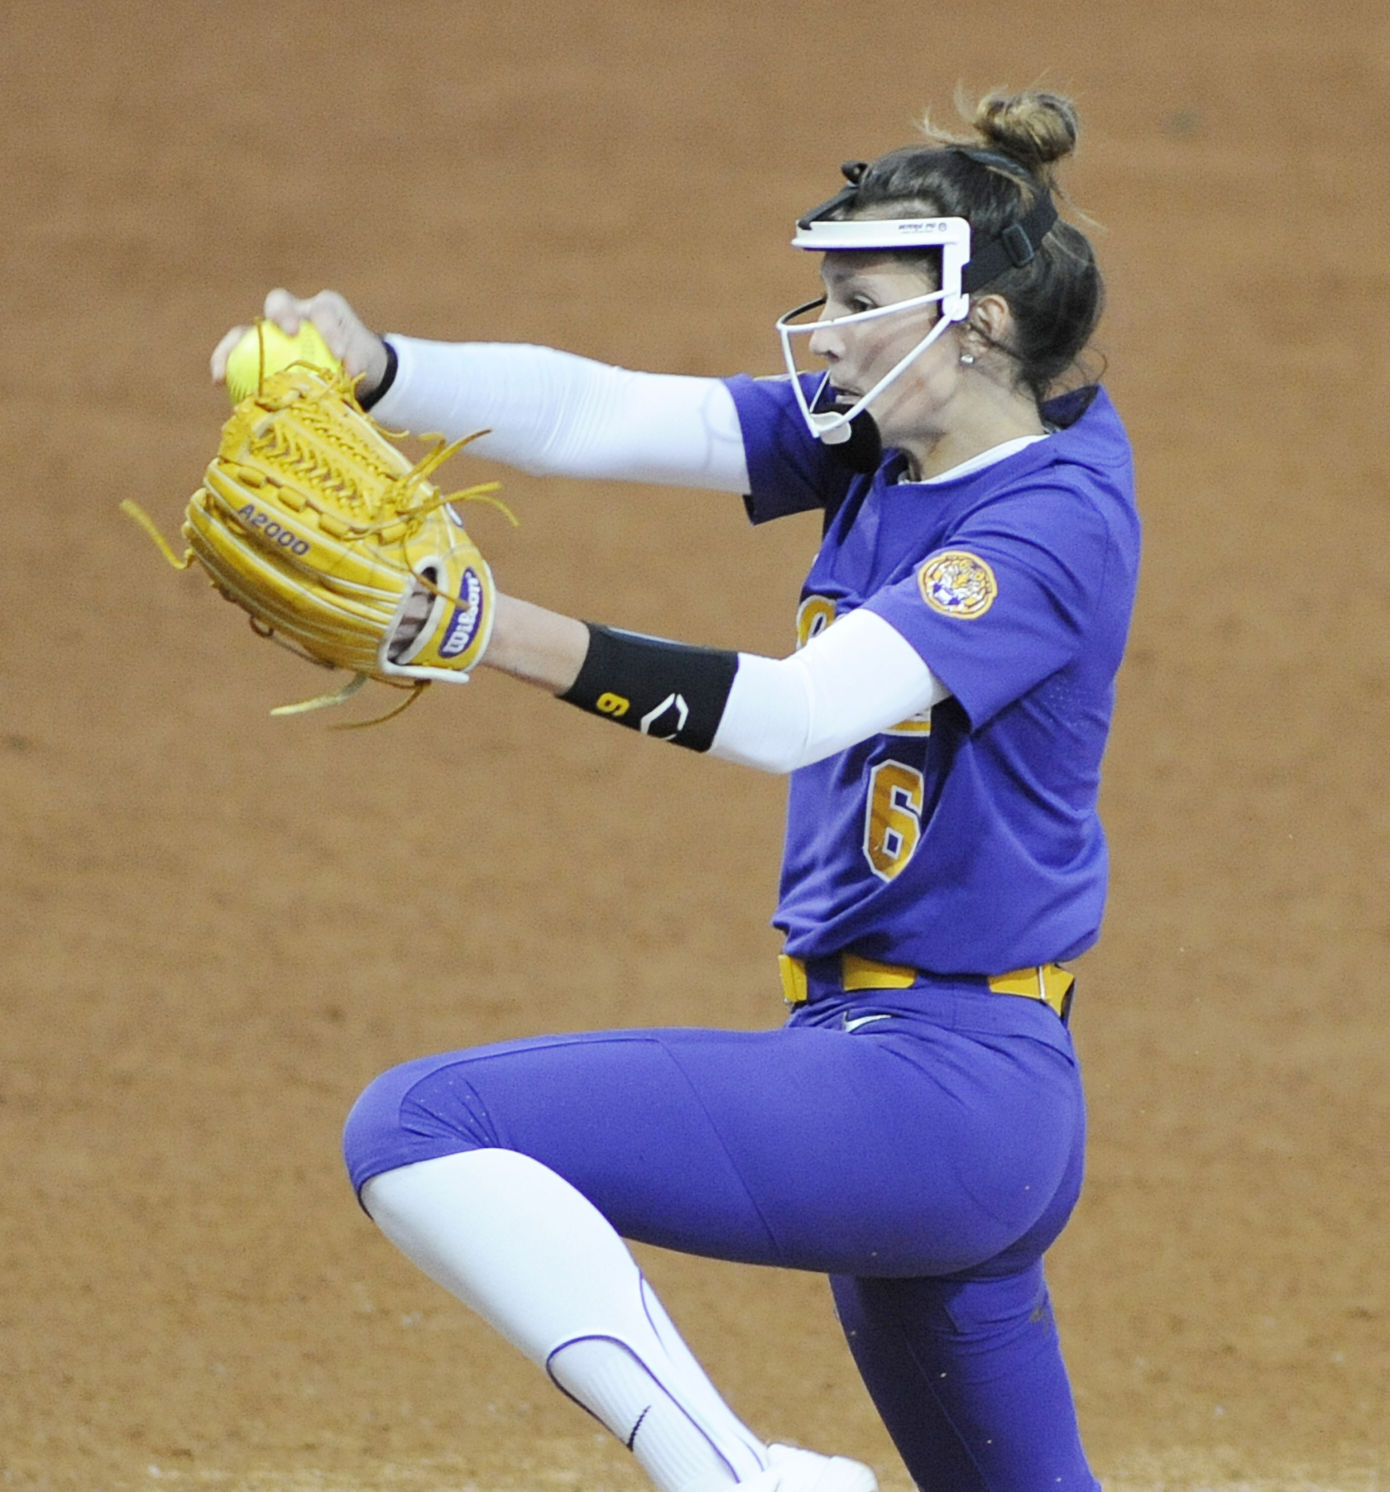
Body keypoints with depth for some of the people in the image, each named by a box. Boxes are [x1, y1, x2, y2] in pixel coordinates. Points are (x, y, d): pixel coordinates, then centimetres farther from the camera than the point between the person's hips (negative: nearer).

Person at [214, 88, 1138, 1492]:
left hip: (939, 1084, -10)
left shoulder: (1055, 516, -15)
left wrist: (511, 636, -39)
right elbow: (596, 415, 1)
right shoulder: (880, 445, 10)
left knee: (422, 1126, -19)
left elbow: (805, 709, -28)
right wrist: (369, 369, -15)